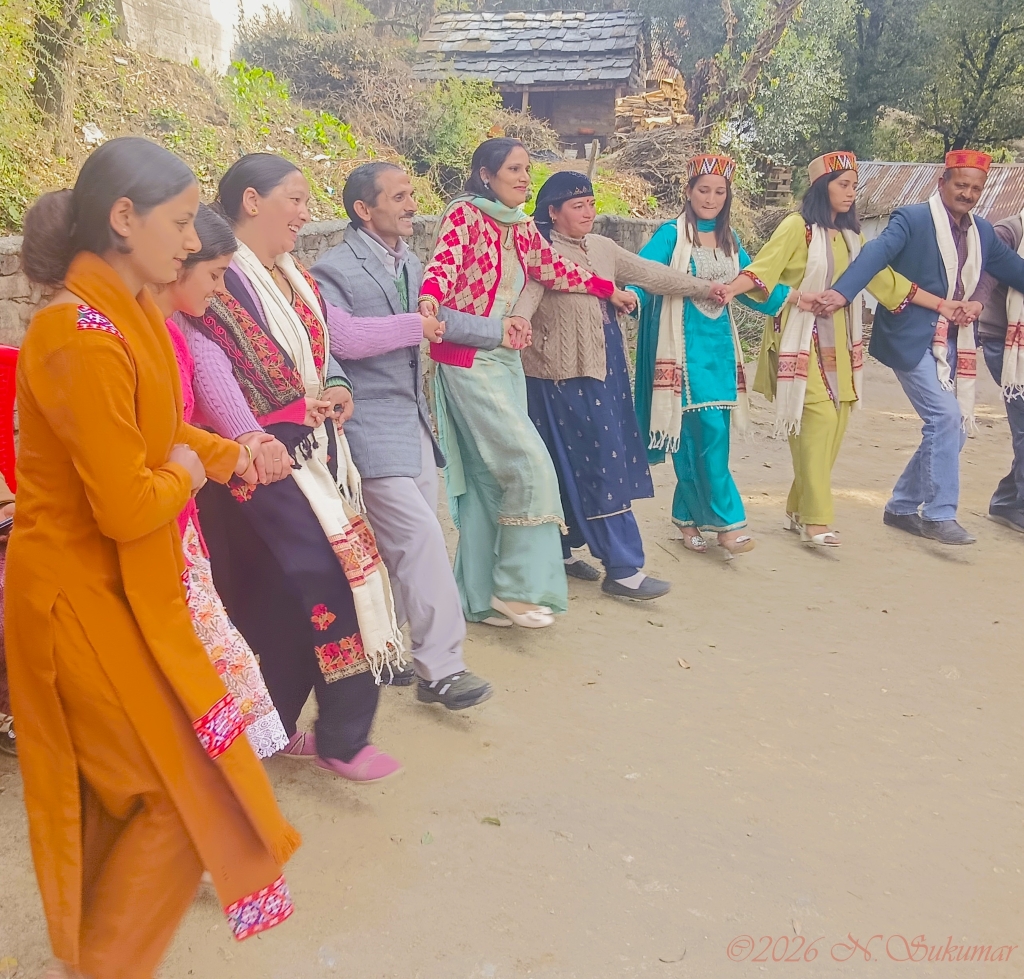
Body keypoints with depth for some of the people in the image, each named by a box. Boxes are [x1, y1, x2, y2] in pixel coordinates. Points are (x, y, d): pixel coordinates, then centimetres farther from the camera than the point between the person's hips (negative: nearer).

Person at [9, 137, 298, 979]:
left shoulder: (130, 312, 4)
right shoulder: (83, 336, -26)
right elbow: (129, 507, -28)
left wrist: (226, 452, 2)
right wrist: (190, 473, -9)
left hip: (118, 586, 9)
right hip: (83, 594, -9)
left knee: (117, 795, 23)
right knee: (184, 797, 2)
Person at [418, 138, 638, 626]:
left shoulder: (522, 228, 14)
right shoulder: (465, 214, -8)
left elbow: (556, 271, 27)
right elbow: (444, 262, -26)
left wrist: (608, 288, 37)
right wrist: (429, 299, -47)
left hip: (506, 361, 8)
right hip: (468, 361, -8)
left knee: (491, 480, 8)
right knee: (531, 466, -13)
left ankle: (482, 597, 16)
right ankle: (517, 587, -1)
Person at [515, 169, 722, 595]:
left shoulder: (601, 248, 13)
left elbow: (651, 274, 19)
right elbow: (527, 294, -27)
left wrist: (705, 288, 22)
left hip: (604, 369, 8)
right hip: (565, 375, -8)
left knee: (573, 464, 13)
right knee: (601, 461, -8)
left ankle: (560, 552, 25)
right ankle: (622, 567, -2)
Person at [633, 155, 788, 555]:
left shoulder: (728, 240, 14)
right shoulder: (672, 235, -4)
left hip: (720, 342, 6)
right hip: (686, 342, -6)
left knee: (700, 434, 6)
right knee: (708, 430, -13)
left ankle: (688, 516, 19)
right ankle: (728, 521, -5)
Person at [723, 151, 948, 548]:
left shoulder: (851, 235, 15)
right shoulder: (798, 226, -5)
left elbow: (886, 280, 18)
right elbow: (763, 268, -17)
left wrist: (940, 304, 17)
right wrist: (731, 289, -37)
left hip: (838, 344, 7)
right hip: (802, 339, -7)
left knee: (834, 424, 4)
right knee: (818, 418, -14)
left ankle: (798, 509, 17)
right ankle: (815, 519, -7)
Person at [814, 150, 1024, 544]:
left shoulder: (982, 232, 13)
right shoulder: (912, 219, -7)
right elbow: (877, 252, -23)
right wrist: (842, 292, -39)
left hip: (954, 344, 8)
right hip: (912, 339, -8)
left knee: (953, 428, 8)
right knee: (944, 417, -16)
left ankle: (902, 507, 21)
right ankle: (939, 515, -6)